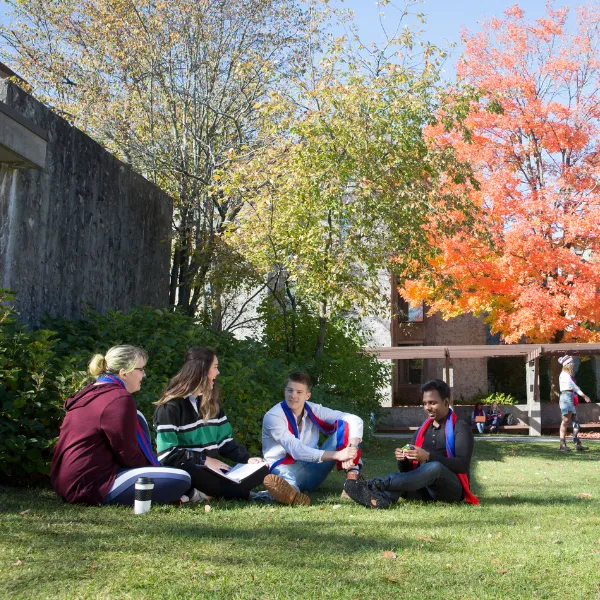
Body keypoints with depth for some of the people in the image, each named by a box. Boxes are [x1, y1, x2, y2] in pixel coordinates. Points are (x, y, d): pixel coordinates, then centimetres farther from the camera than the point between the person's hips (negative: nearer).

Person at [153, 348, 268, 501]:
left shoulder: (211, 402, 15)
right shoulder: (171, 406, -8)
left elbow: (225, 441, 15)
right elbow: (167, 454, -15)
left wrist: (247, 458, -2)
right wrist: (205, 460, -17)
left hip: (211, 470, 7)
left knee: (262, 470, -13)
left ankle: (204, 494, -22)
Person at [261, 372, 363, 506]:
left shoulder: (313, 410, -2)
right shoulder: (273, 416, -17)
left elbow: (355, 420, -9)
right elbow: (296, 450, -29)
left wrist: (351, 449, -29)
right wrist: (337, 455, -35)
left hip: (314, 469, 5)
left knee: (345, 424, -12)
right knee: (283, 473, -43)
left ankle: (352, 478, -30)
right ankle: (291, 491, -78)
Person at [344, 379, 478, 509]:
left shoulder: (460, 428, 1)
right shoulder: (421, 431, 19)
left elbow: (462, 465, -14)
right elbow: (408, 471, 16)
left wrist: (428, 456, -26)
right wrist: (403, 460, -9)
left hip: (451, 489, -5)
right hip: (425, 489, 5)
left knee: (435, 467, -37)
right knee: (396, 478, -25)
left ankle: (378, 484, -46)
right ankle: (382, 498, -61)